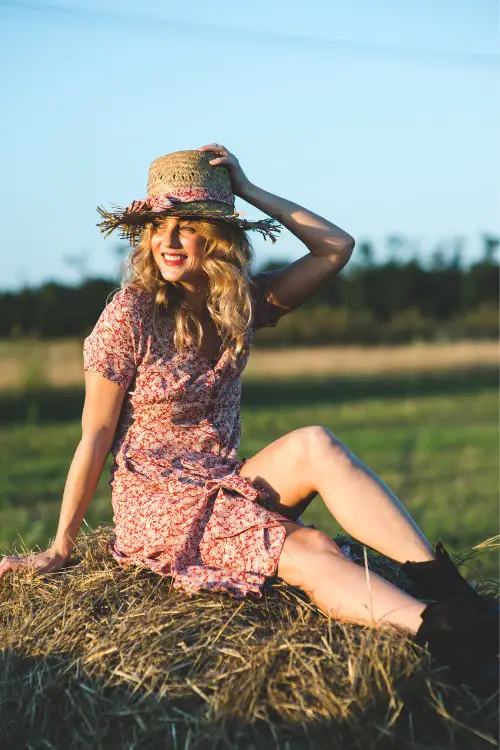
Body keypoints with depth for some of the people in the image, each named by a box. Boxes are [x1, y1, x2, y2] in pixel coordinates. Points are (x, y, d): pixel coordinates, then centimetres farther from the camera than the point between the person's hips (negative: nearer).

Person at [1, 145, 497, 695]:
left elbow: (336, 248, 2)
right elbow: (96, 437, -7)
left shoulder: (241, 303, 6)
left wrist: (249, 191, -2)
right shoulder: (129, 315, -10)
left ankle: (450, 593, -32)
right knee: (312, 553, -29)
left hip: (224, 489, 5)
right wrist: (60, 548, -4)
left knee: (315, 445, -26)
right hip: (157, 504, -5)